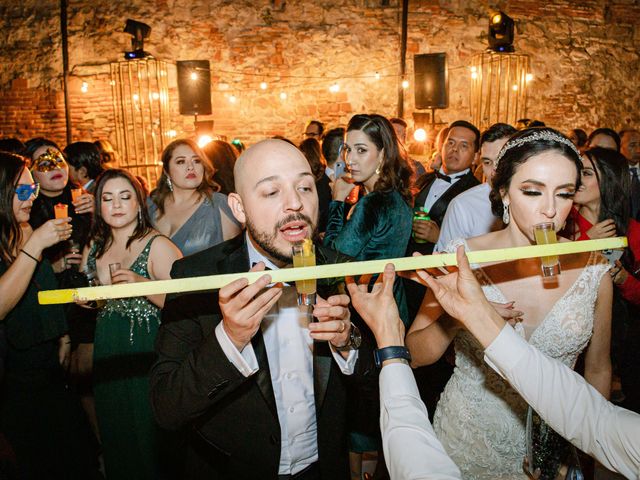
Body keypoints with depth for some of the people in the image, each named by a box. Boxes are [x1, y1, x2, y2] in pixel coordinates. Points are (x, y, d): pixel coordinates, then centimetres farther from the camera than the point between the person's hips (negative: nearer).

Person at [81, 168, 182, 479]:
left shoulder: (157, 246, -12)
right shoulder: (93, 249, 8)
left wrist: (143, 285, -29)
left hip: (146, 358, -6)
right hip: (106, 359, 6)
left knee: (149, 445, 5)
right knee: (115, 443, 19)